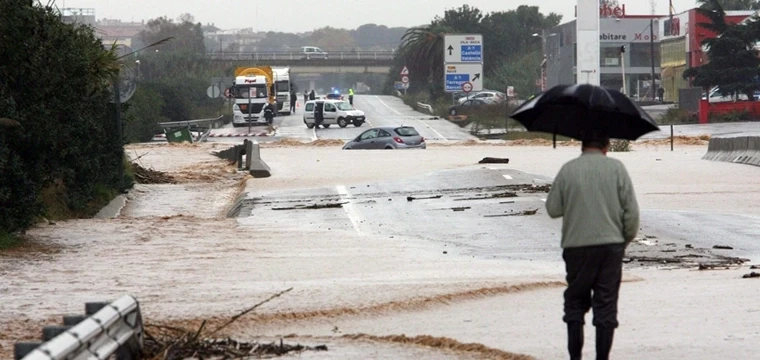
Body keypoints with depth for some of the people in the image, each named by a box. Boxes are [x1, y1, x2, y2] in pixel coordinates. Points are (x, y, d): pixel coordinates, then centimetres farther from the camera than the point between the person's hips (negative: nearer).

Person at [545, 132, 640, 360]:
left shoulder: (568, 170, -1)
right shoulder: (616, 168, -2)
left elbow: (553, 209, 4)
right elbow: (631, 210, -3)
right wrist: (627, 238, 12)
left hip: (577, 246, 0)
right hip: (611, 245, 0)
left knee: (575, 301, 11)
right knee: (606, 303, 5)